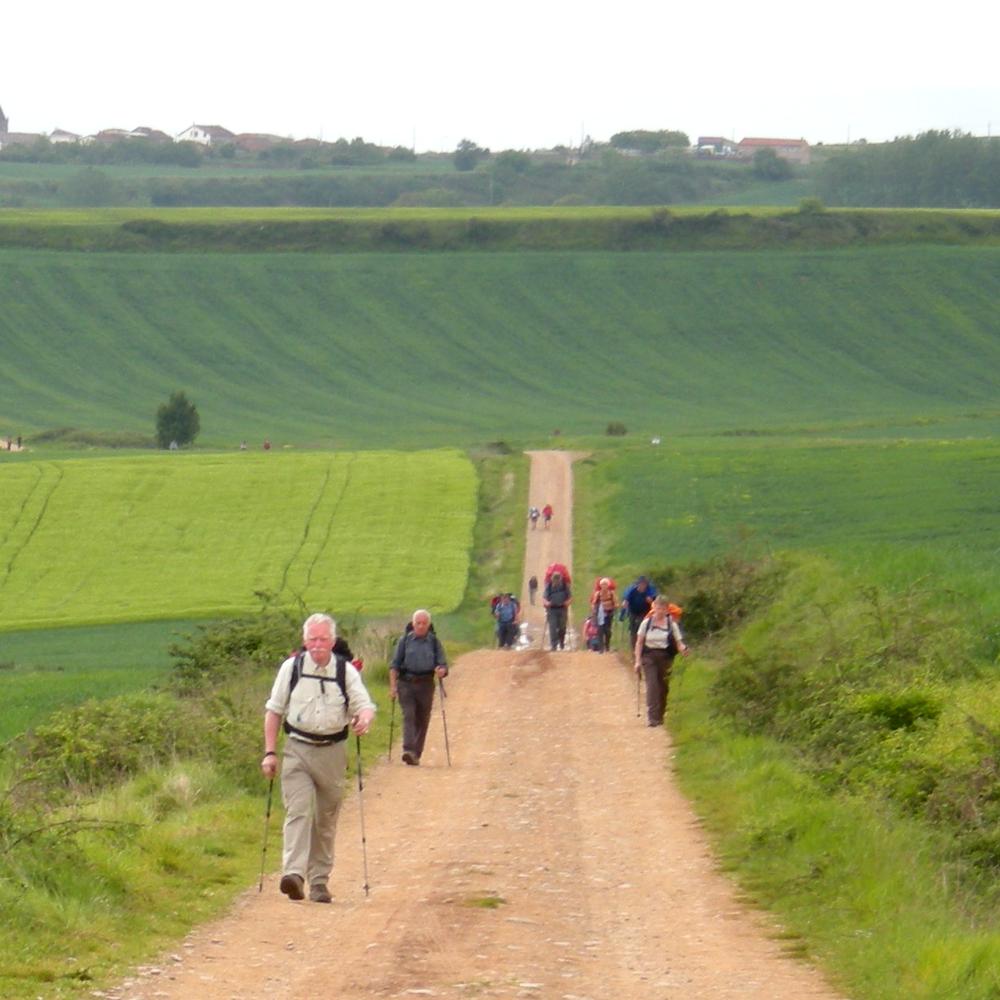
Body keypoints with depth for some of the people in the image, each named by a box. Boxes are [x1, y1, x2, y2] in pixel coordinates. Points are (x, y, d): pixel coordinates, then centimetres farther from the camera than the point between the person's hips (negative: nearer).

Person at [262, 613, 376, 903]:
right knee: (299, 811, -16)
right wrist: (270, 752, 1)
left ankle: (319, 880, 17)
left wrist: (364, 718, -27)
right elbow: (274, 711, 7)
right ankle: (293, 874, -28)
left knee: (326, 819, 8)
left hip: (332, 752, 2)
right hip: (298, 750, -2)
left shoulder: (346, 671, 2)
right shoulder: (291, 668, 2)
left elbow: (365, 705, -2)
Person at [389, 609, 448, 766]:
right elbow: (394, 665, 5)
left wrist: (441, 670, -19)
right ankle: (408, 750, -27)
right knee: (408, 716, -16)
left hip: (426, 685, 2)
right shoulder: (405, 640, 6)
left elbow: (443, 665, 6)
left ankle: (416, 754, 12)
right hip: (406, 684, -2)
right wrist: (393, 686, -4)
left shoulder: (434, 642, 8)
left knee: (422, 720, 4)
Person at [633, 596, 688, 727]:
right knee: (652, 686, -14)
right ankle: (652, 717, -19)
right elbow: (639, 643, 6)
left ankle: (659, 716, 22)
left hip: (665, 657, 1)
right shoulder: (646, 623, 3)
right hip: (649, 657, -1)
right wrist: (638, 661, 0)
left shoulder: (672, 624, 3)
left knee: (663, 687, 6)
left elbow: (678, 643, 3)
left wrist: (683, 649, -21)